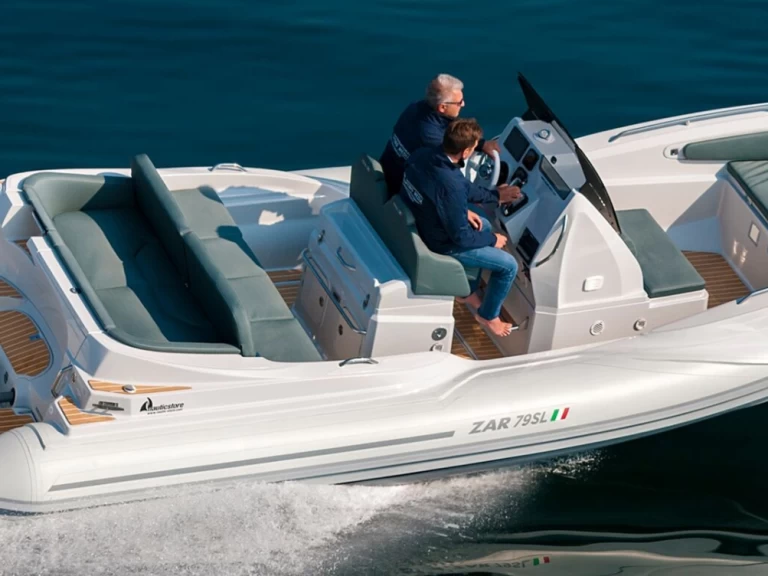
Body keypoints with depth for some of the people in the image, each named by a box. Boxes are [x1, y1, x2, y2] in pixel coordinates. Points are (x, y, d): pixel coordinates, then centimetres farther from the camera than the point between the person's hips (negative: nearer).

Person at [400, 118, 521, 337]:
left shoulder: (421, 155, -14)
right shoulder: (450, 186, -39)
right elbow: (461, 237, -26)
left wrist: (495, 195, 8)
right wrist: (492, 240, -8)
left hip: (416, 225, 8)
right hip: (440, 244, -8)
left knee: (484, 224, 32)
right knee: (509, 265, 6)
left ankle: (468, 292, 44)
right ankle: (488, 315, 31)